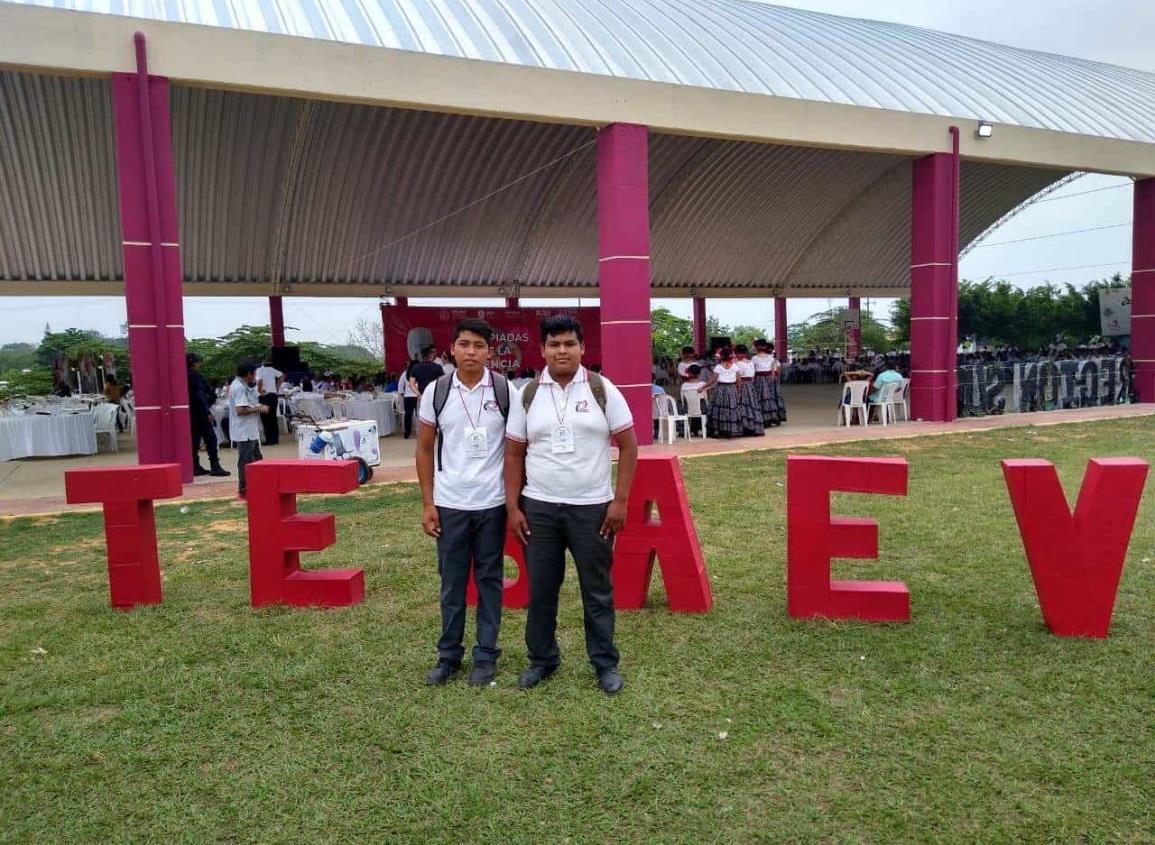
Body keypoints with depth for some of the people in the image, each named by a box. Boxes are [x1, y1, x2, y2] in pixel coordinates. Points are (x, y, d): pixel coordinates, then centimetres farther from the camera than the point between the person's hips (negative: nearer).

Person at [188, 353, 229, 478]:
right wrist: (207, 412, -23)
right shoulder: (195, 375, -13)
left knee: (195, 440, 10)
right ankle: (215, 467, -8)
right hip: (200, 412, -9)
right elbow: (200, 394, -20)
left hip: (191, 413, 9)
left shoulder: (186, 376, 13)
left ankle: (196, 467, 12)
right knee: (211, 439, -6)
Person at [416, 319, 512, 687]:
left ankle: (486, 655, 23)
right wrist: (427, 503, 1)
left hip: (492, 503, -1)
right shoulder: (436, 391, -1)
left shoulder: (505, 390, -3)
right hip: (449, 504, 1)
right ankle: (448, 654, 25)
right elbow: (425, 449, 5)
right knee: (451, 581, 11)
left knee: (489, 579, 10)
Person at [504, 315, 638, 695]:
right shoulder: (527, 395, 2)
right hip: (538, 507, 2)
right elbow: (514, 454, 5)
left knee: (597, 589, 9)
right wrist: (513, 507, 0)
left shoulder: (602, 390, -3)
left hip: (592, 507, -2)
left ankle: (605, 663, 24)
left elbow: (628, 446, -2)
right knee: (540, 588, 11)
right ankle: (542, 659, 29)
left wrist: (619, 501, -7)